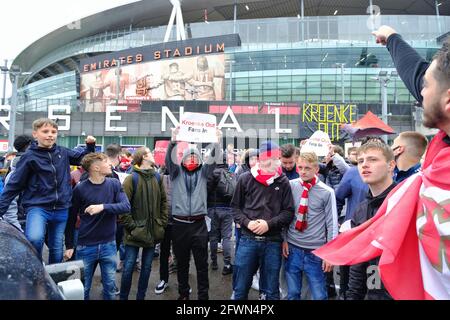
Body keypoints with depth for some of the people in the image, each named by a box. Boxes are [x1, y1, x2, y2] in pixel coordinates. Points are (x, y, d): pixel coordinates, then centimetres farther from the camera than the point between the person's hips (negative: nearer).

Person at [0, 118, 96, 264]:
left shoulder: (63, 152, 3)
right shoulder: (30, 157, -7)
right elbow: (14, 185, -3)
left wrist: (90, 145, 2)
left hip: (61, 209, 4)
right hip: (37, 207, -3)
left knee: (57, 249, 14)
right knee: (34, 238, -31)